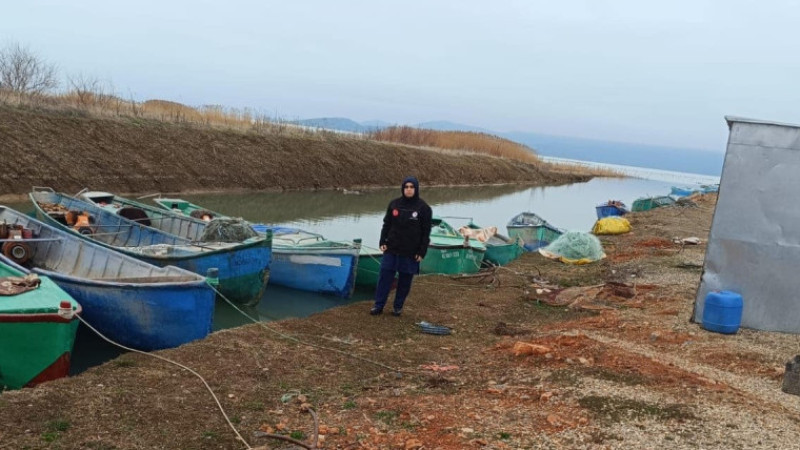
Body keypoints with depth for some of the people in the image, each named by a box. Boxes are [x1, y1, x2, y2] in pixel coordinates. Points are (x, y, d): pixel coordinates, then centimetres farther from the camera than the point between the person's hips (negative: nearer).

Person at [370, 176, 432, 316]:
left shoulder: (423, 208, -5)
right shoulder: (394, 204, 3)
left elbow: (426, 232, -4)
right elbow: (387, 224, 10)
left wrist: (422, 252, -8)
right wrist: (383, 242, 1)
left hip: (410, 252, -2)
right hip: (391, 249, 2)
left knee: (405, 279, 6)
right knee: (385, 276, 3)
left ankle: (398, 306, 21)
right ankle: (379, 305, 13)